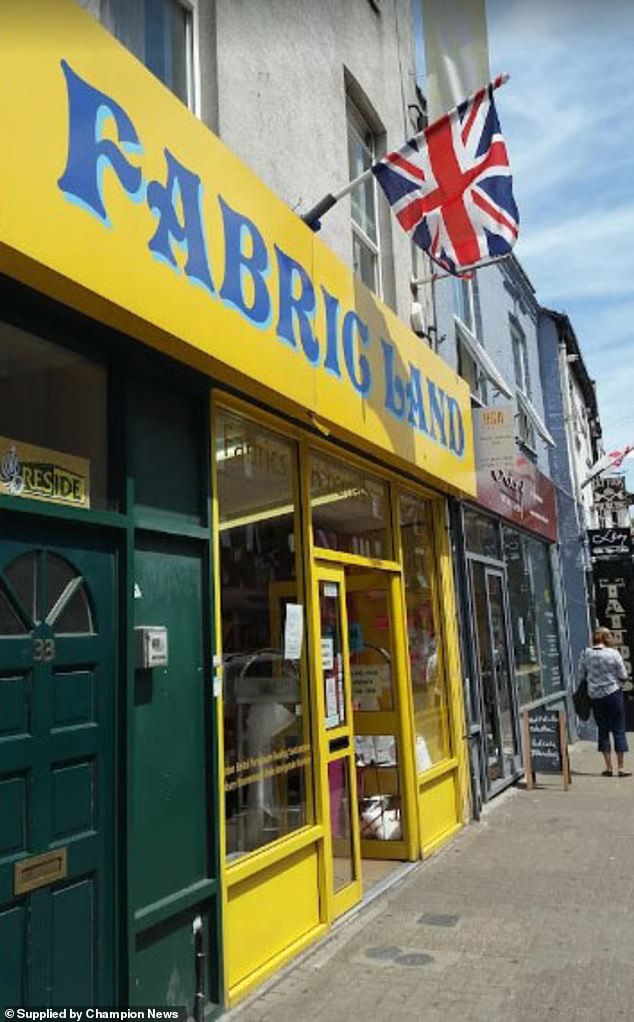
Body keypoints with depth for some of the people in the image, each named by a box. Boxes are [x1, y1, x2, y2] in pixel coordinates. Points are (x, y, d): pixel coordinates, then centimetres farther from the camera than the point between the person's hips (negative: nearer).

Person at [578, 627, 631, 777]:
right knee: (619, 730, 6)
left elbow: (581, 676, 3)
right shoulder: (613, 653, -11)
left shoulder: (585, 654, -4)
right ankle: (620, 767, 8)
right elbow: (623, 676, -6)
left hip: (595, 696, 3)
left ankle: (608, 767, 14)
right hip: (613, 693, -3)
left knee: (603, 730, 11)